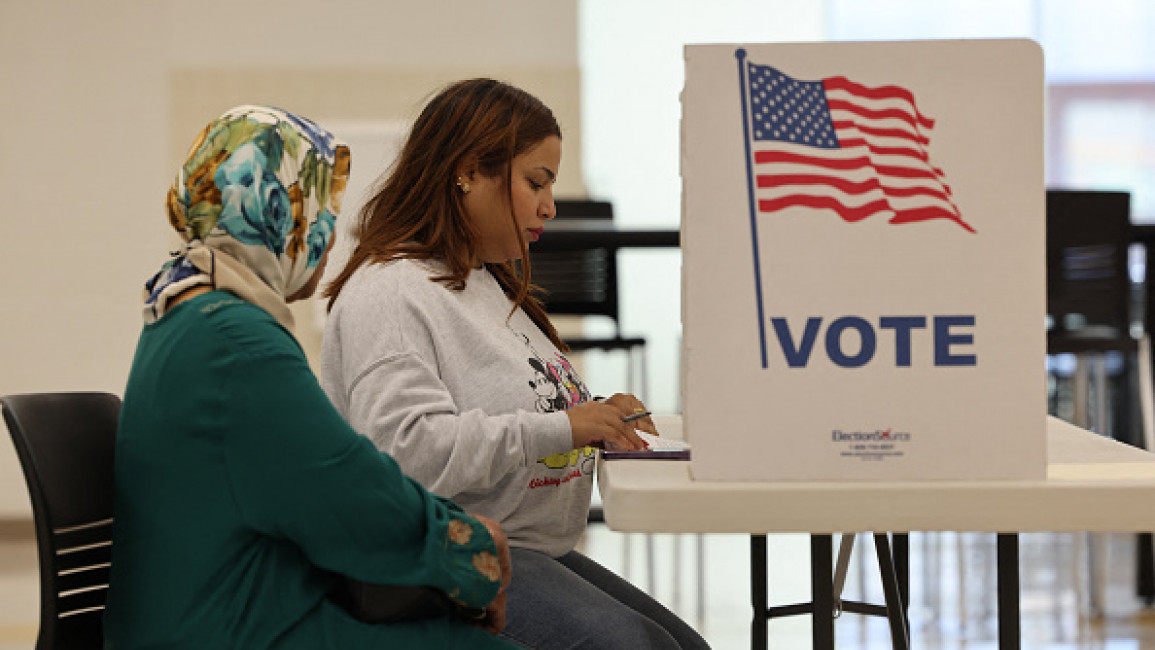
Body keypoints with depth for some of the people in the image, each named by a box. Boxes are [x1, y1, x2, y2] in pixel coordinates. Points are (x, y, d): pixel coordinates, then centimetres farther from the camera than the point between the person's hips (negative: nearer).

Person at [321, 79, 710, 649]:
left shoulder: (487, 282, 21)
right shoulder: (390, 292, -12)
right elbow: (405, 449, -25)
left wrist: (593, 423, 10)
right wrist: (558, 430, -22)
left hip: (537, 553, 10)